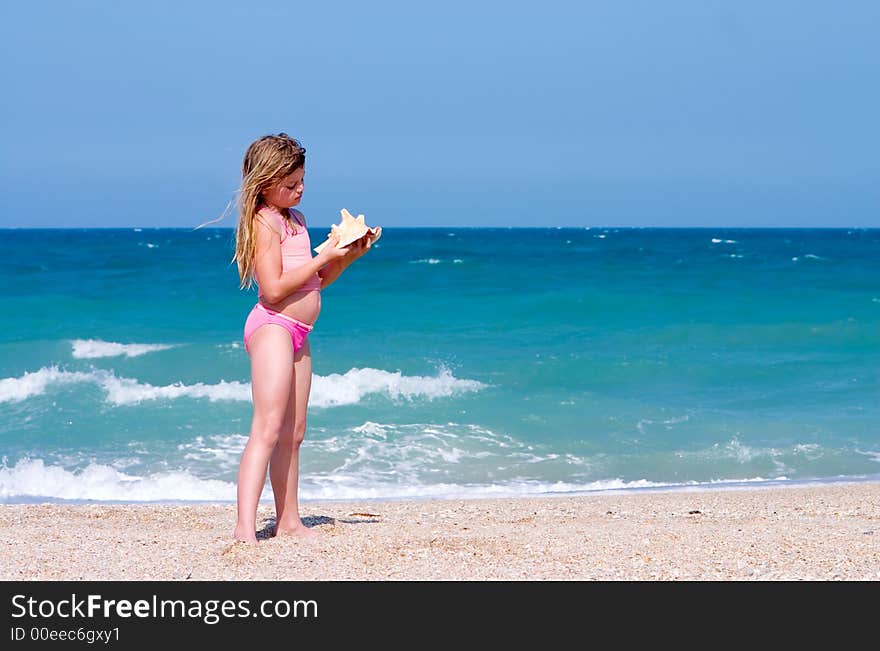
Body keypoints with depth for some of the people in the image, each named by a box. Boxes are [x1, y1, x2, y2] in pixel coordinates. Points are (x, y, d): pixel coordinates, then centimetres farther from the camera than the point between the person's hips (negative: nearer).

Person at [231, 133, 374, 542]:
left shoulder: (296, 219, 17)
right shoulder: (264, 221, -11)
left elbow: (316, 282, 22)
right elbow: (274, 288, -20)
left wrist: (348, 256, 6)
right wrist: (324, 257, -16)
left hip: (297, 334, 10)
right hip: (272, 327, -10)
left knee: (293, 434, 13)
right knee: (267, 429, -19)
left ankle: (288, 521, 21)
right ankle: (245, 527, -26)